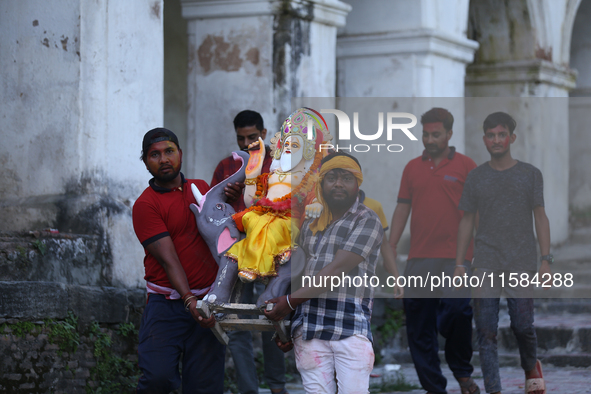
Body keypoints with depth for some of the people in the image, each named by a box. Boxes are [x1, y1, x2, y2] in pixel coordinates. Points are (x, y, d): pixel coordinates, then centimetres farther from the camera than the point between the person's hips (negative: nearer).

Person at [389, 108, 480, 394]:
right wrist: (391, 248, 11)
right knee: (419, 328, 3)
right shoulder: (412, 168, 13)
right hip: (418, 260, 4)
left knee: (456, 315, -17)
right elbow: (402, 208, 16)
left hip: (455, 258, -4)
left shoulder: (465, 166, 3)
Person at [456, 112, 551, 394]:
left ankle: (531, 368, 27)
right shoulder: (476, 178, 9)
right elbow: (467, 221, 12)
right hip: (486, 264, 1)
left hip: (521, 263, -1)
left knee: (523, 326, -4)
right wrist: (459, 263, 6)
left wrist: (546, 259, -3)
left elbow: (540, 217, 5)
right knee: (486, 331, -4)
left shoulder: (530, 174, 6)